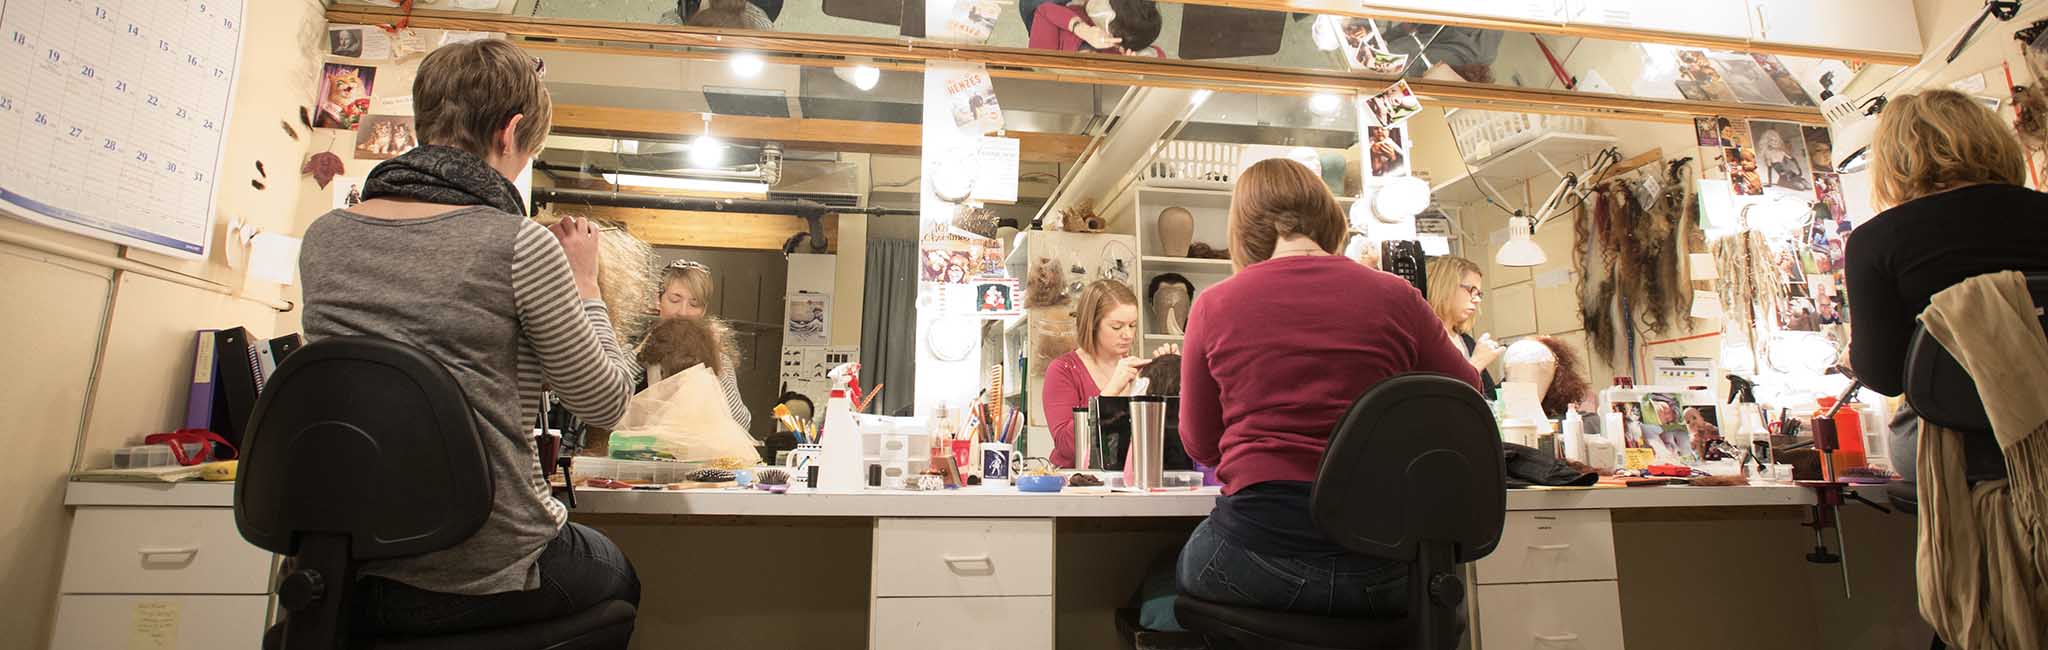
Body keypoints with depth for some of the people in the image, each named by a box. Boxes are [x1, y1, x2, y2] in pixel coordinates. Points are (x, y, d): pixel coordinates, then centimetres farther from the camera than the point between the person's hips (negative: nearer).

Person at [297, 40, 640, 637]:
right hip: (482, 576, -6)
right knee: (617, 577, 29)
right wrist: (585, 286, 2)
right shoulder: (520, 245, -18)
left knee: (599, 561, 32)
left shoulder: (325, 236, 1)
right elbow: (605, 404, -8)